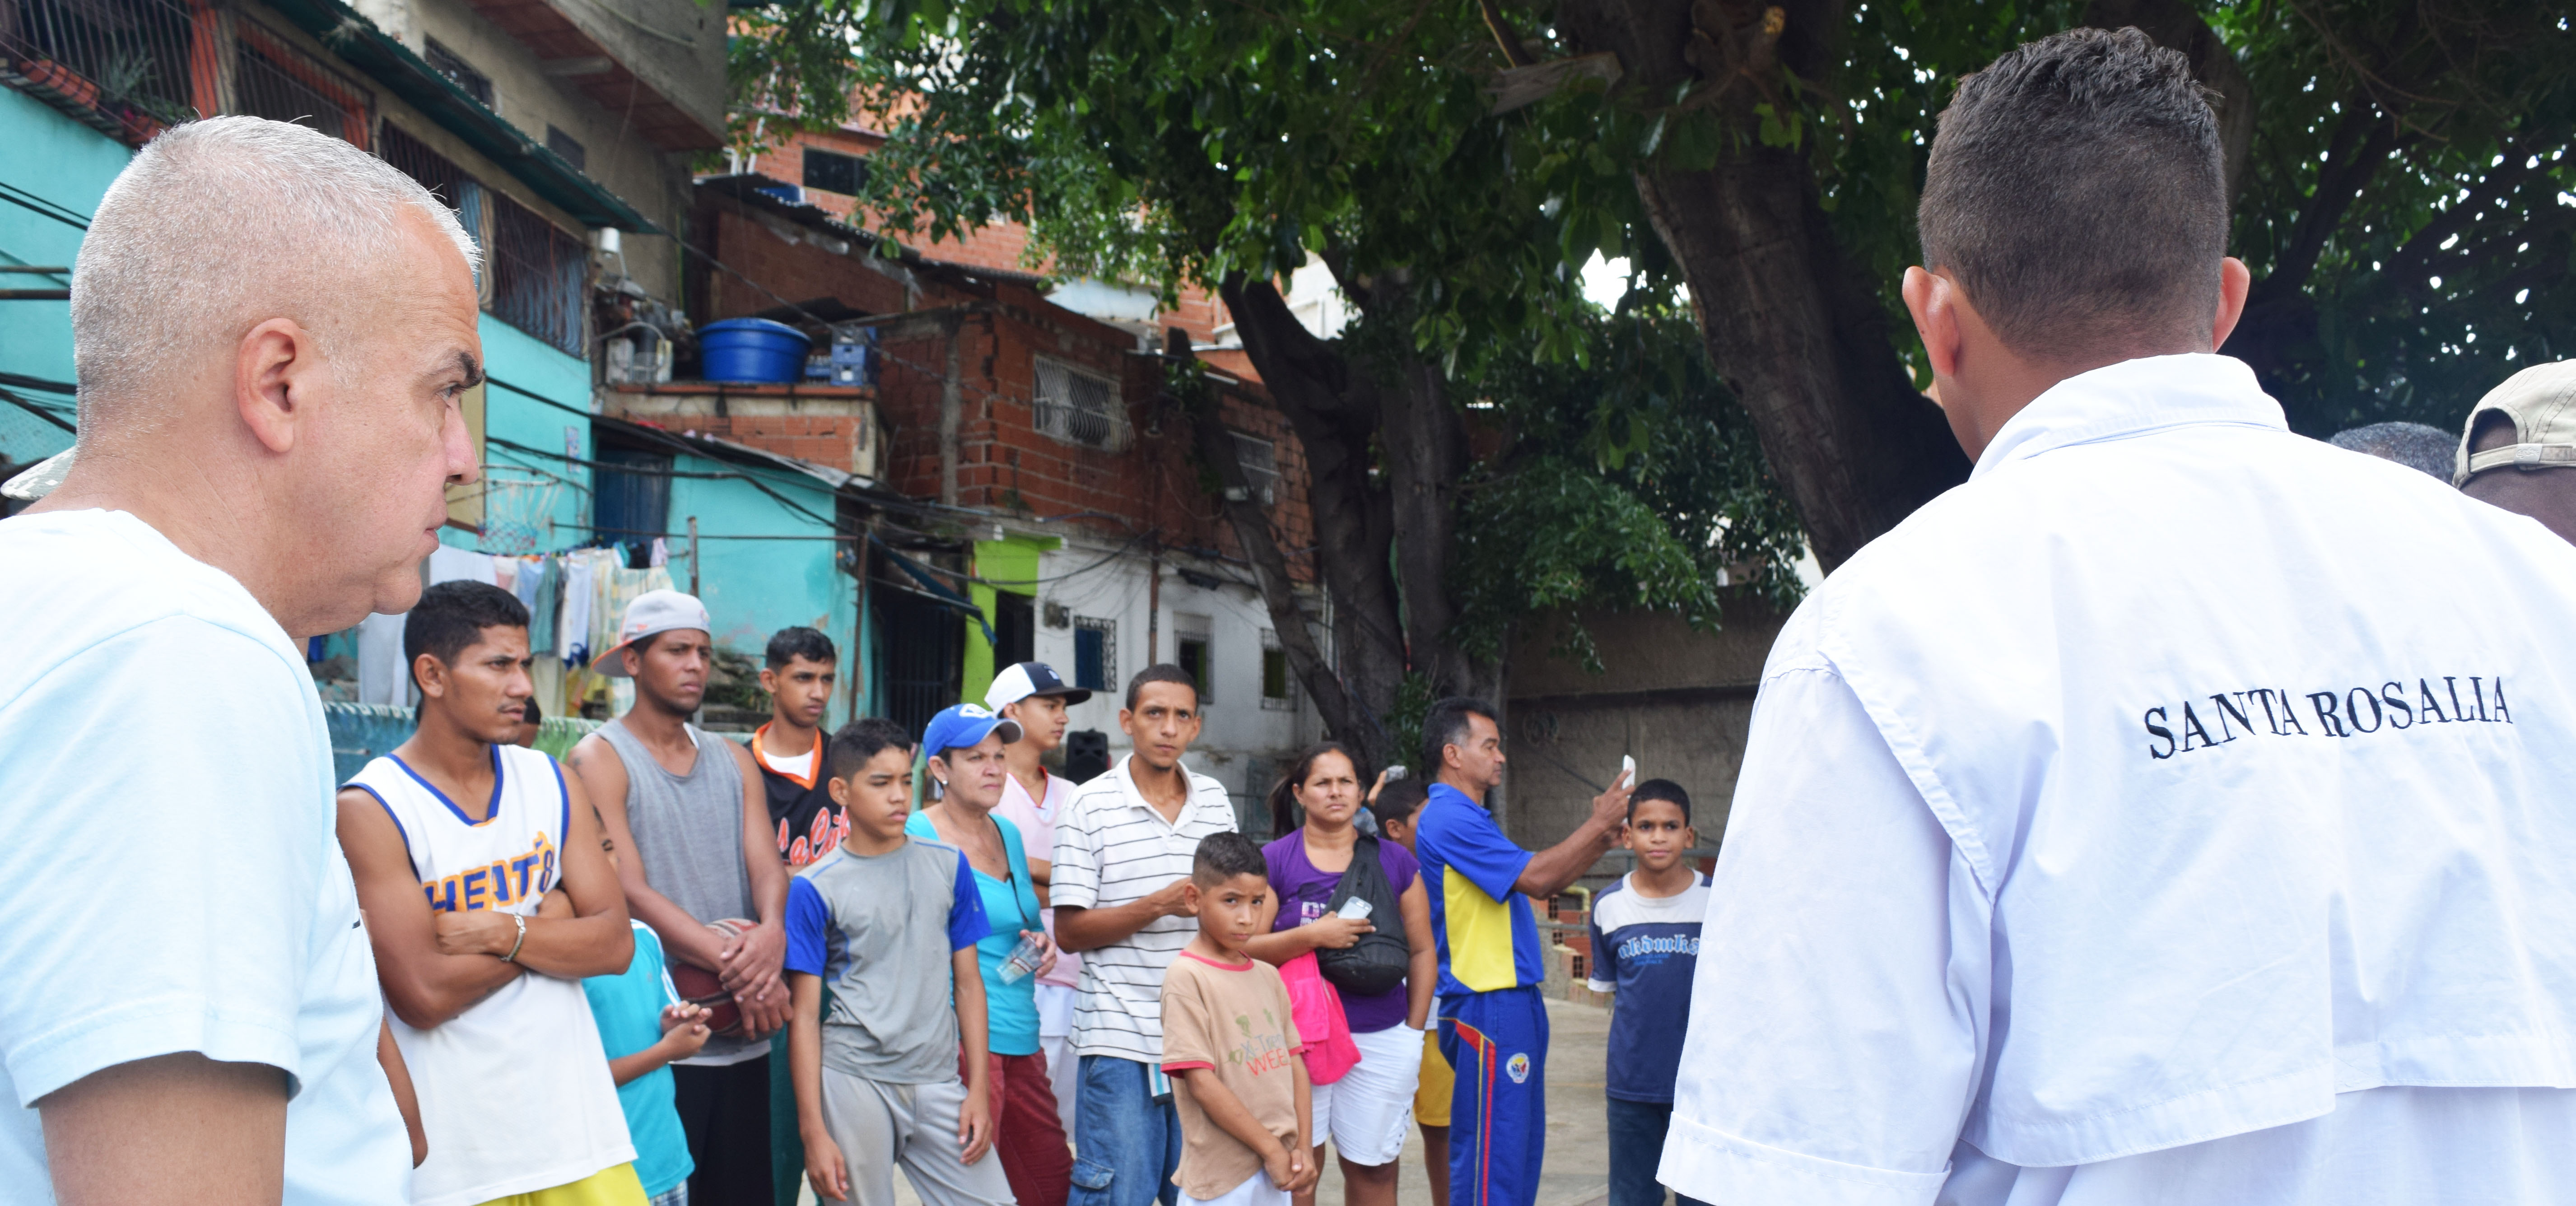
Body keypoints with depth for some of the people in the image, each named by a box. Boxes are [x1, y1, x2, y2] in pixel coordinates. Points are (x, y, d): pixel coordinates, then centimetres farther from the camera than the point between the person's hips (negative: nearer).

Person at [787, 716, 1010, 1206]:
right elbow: (805, 1015, -1)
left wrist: (978, 1089, 4)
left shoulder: (948, 866, 8)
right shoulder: (815, 888, -1)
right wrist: (813, 1130, -6)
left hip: (937, 1082, 3)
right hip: (852, 1083, -3)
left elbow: (968, 983, 11)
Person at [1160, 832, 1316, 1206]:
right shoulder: (1187, 977, -10)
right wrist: (1272, 1149, -12)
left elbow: (1294, 1063, 11)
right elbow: (1201, 1082, -15)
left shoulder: (1267, 976, 10)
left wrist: (1303, 1147, 0)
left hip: (1279, 1170, 6)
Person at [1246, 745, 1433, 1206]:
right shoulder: (1275, 861, 3)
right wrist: (1312, 935, -16)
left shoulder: (1395, 861, 9)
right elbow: (1247, 948, -3)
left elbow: (1422, 951, 11)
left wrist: (1414, 1033, 5)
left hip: (1381, 1041, 2)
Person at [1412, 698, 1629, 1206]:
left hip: (1515, 1000, 11)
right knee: (1493, 1151, -7)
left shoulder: (1469, 817, 18)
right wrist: (1598, 824, -10)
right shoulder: (1450, 819, -15)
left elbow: (1541, 883, 19)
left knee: (1521, 1146, 14)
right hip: (1486, 1006, -11)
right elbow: (1536, 877, -18)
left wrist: (1601, 840, 9)